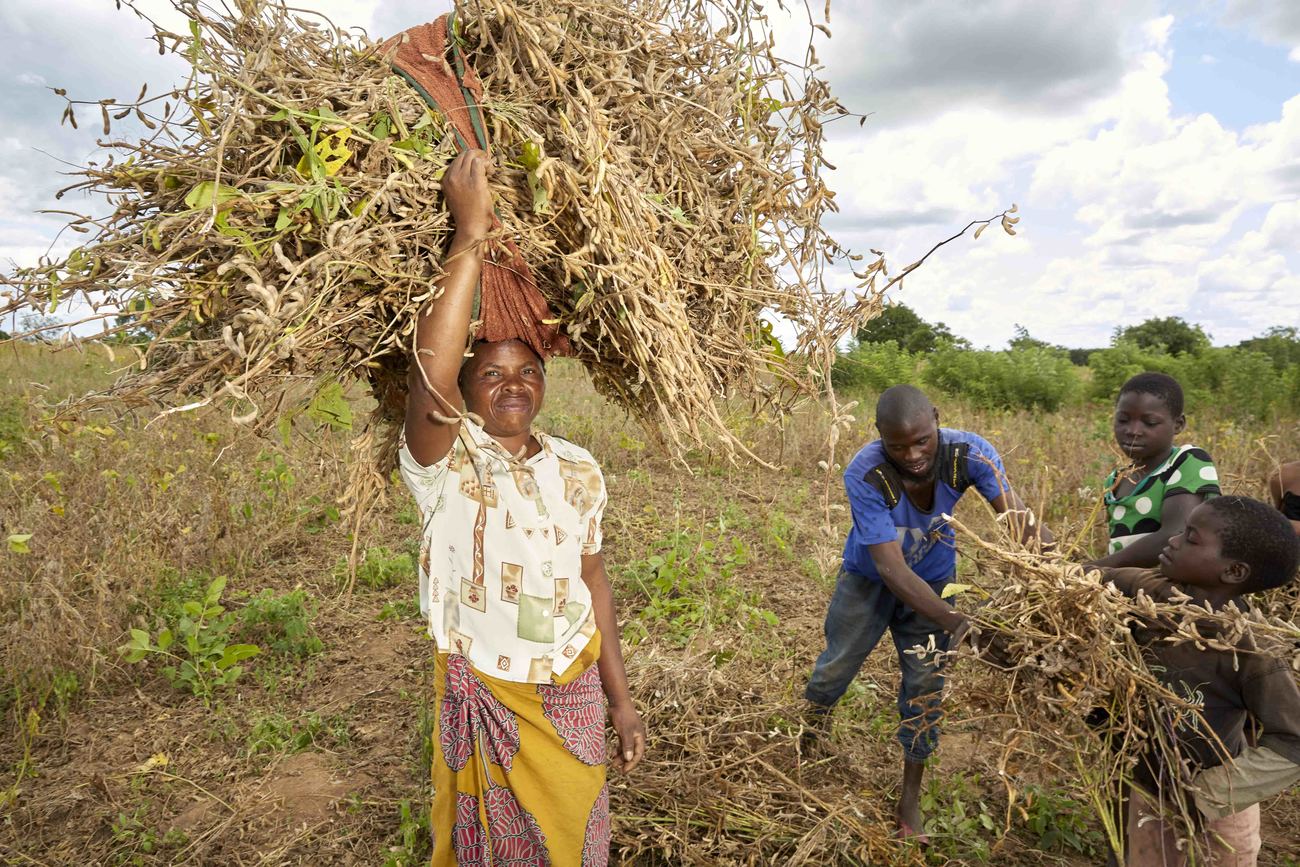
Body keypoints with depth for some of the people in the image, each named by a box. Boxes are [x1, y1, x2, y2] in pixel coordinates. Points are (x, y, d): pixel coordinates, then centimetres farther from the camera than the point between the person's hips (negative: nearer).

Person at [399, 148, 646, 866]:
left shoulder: (579, 471, -3)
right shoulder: (445, 463, -16)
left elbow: (592, 582, 4)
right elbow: (430, 371, -37)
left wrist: (620, 698, 7)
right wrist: (471, 233, -37)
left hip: (572, 697, 3)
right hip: (479, 699, -2)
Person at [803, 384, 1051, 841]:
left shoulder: (969, 453, -30)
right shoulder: (864, 474, -37)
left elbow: (1020, 518, -36)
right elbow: (890, 566, -38)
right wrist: (955, 622, -47)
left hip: (932, 581, 2)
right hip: (869, 579, -2)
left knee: (924, 687, 8)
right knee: (835, 668, 13)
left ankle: (910, 800, 28)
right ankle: (803, 748, 44)